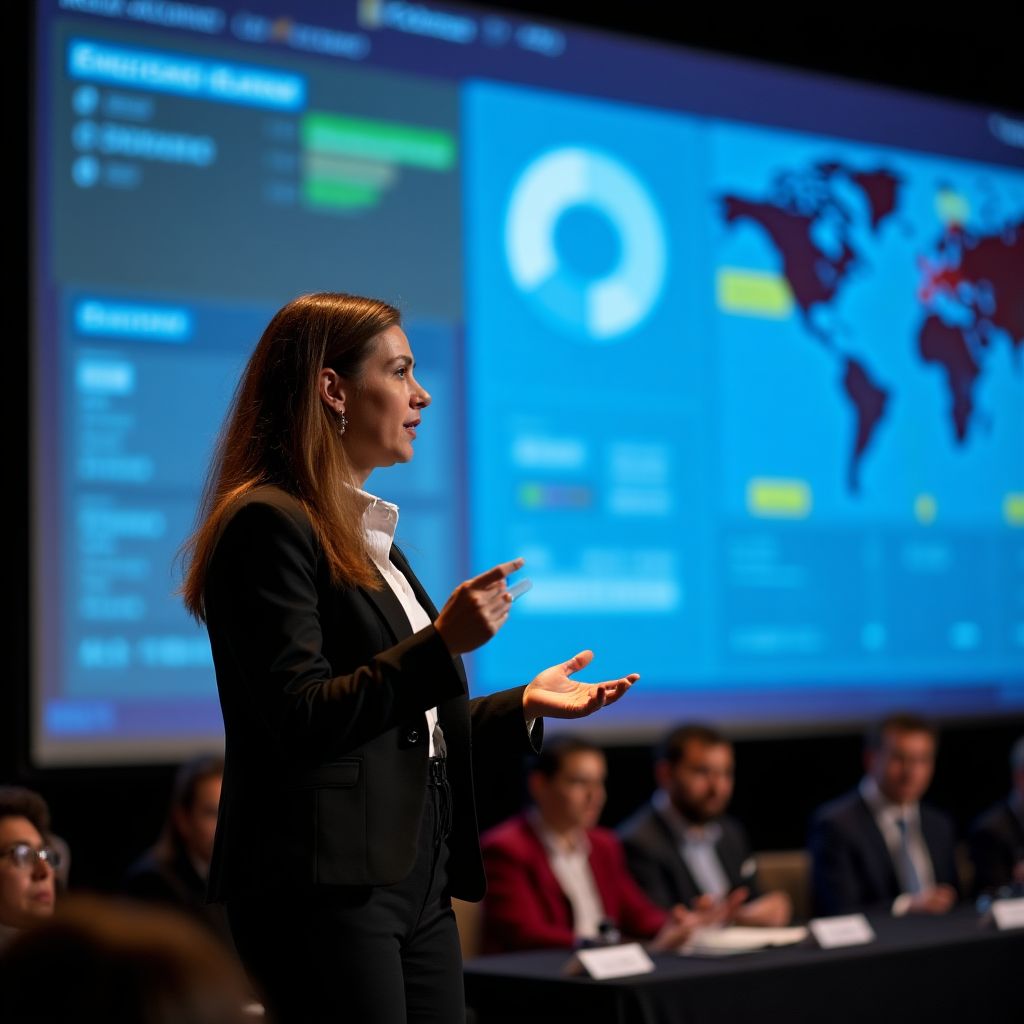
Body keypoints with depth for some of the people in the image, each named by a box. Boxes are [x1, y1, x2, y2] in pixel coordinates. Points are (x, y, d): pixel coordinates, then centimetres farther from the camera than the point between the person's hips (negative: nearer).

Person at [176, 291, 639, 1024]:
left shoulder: (369, 534, 20)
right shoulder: (268, 523, -8)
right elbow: (301, 718, -17)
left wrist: (525, 705, 12)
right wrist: (441, 643, -22)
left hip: (418, 882, 9)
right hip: (326, 884, -9)